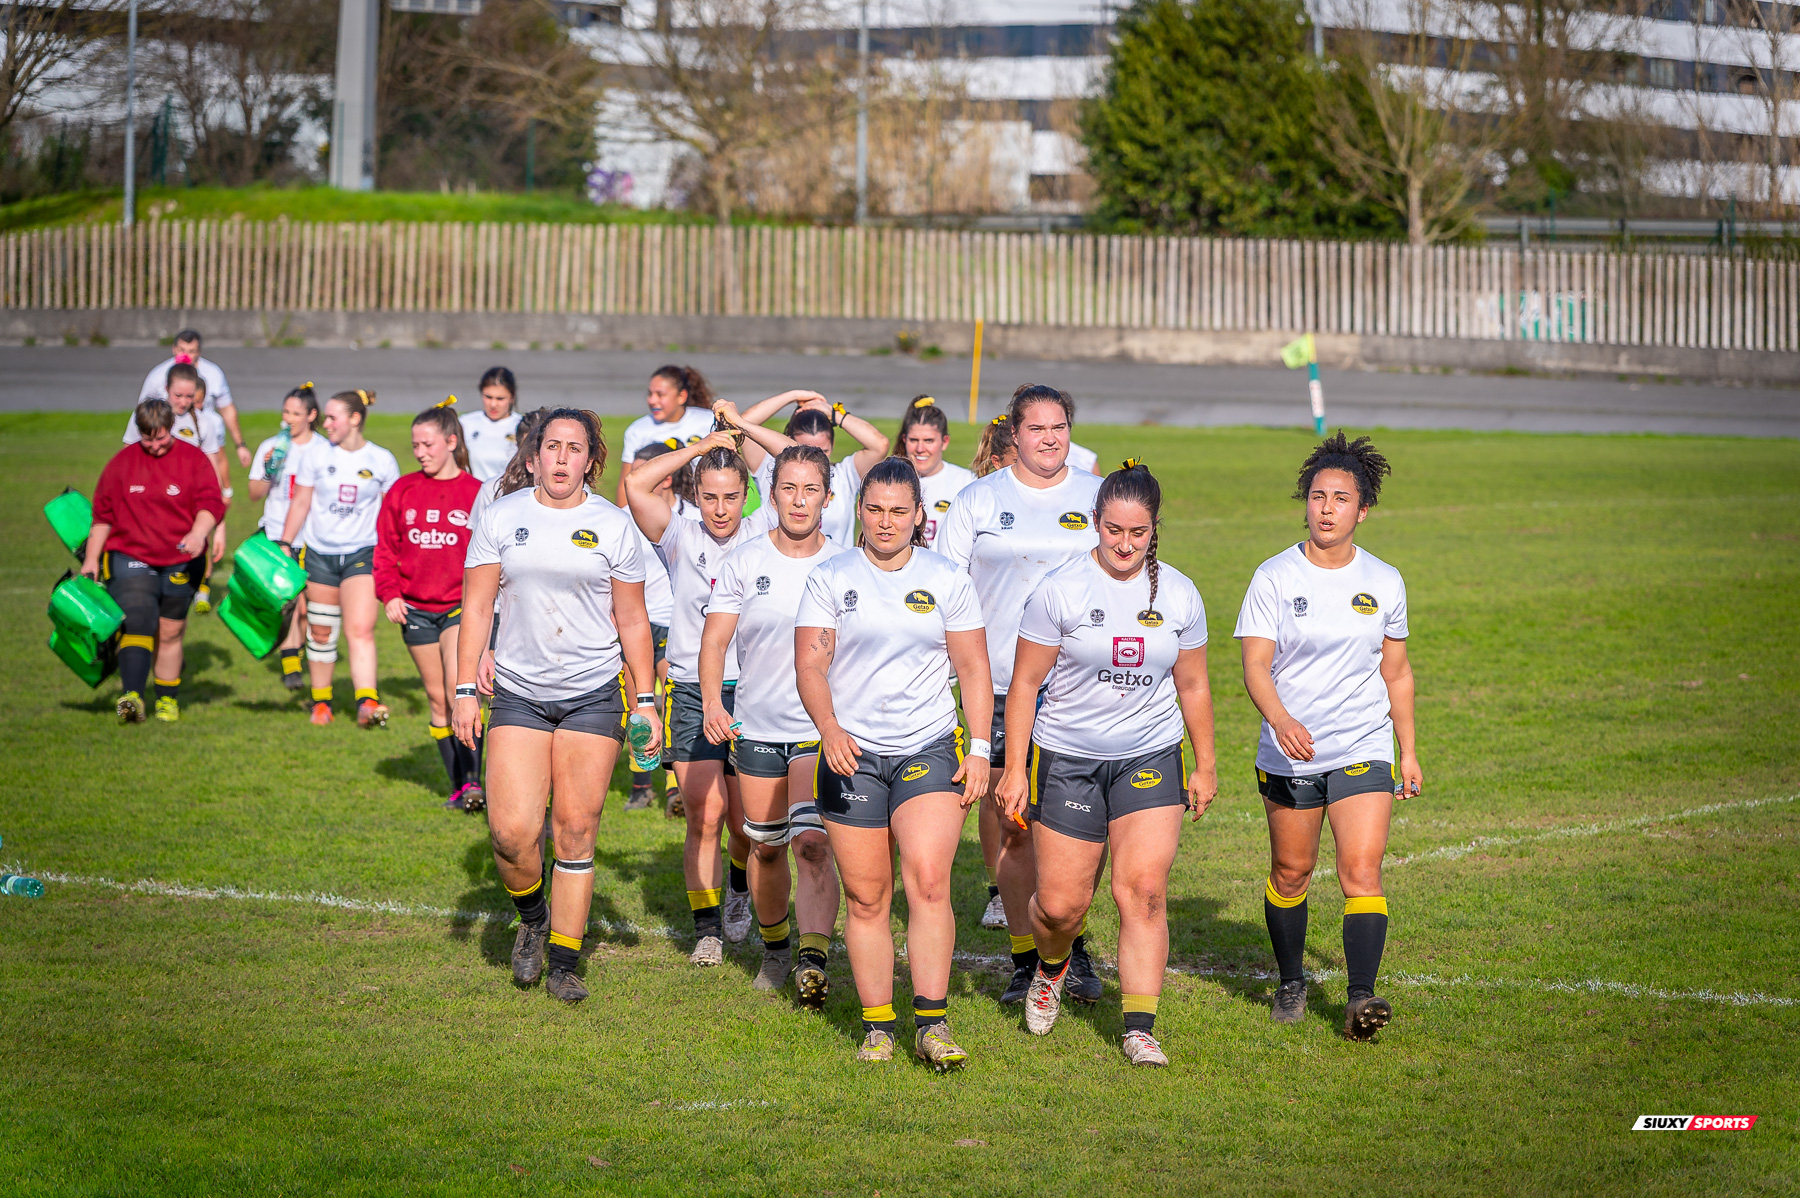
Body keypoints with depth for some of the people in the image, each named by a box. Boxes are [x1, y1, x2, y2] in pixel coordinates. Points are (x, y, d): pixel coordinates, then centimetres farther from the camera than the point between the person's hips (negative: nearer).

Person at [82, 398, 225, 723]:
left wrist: (199, 533, -30)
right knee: (137, 623, -18)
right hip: (130, 558, -1)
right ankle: (131, 697, -30)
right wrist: (91, 559, 8)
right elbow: (103, 513, 11)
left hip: (179, 562, 1)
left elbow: (211, 502, -10)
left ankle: (168, 699, 24)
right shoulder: (122, 462, 6)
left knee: (170, 632, 10)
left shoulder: (194, 460, 1)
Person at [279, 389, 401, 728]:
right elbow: (300, 504, 9)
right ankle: (321, 702, 23)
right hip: (320, 554, 2)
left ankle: (367, 702, -26)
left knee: (361, 629, -17)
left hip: (362, 554, -2)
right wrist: (284, 545, 6)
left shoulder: (382, 461, 0)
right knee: (320, 632, 8)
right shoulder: (318, 458, 2)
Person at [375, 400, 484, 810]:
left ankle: (473, 780, -20)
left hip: (462, 604, -4)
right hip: (416, 607, 4)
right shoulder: (403, 492, 5)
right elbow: (386, 547, 9)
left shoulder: (476, 494, -3)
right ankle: (458, 787, 16)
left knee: (458, 686, -22)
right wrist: (389, 593, -2)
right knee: (438, 697, 8)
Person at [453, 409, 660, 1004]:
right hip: (519, 693, 0)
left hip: (594, 693, 0)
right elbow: (477, 607, 3)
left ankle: (563, 963, 9)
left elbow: (633, 620, 8)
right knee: (512, 831, -10)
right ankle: (532, 918, 21)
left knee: (575, 830, -1)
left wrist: (645, 697, 4)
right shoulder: (501, 516, 3)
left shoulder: (613, 525, 2)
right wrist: (466, 689, -3)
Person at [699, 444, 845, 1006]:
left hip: (823, 728, -2)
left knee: (812, 842, -17)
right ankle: (775, 947, 33)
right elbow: (715, 639, -3)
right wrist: (712, 703, -19)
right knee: (766, 846, 11)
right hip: (757, 726, 2)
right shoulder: (744, 561, 0)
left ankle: (814, 959, -24)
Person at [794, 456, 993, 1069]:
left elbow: (973, 668, 8)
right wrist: (829, 729, -20)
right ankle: (876, 1028, 11)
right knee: (866, 898, 2)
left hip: (930, 749, 0)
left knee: (928, 882, -16)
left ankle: (932, 1024, -14)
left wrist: (979, 750, 0)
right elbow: (810, 663, -2)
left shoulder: (948, 581, 6)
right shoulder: (829, 578, 4)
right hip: (852, 754, 1)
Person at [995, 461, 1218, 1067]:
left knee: (1143, 890, -11)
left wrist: (1205, 765, 15)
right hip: (1068, 759, -2)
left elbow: (1193, 686, 13)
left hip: (1150, 760, 2)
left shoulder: (1179, 595, 2)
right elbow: (1025, 682, -3)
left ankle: (1139, 1027, -7)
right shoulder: (1059, 590, -7)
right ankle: (1051, 969, 34)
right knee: (1061, 903, -1)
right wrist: (1014, 767, -6)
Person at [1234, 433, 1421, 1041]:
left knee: (1362, 871, -13)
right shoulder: (1274, 577, -5)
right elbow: (1255, 666, -12)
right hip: (1288, 755, 0)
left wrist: (1409, 752, 15)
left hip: (1364, 753, 0)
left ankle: (1361, 998, -18)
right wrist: (1282, 720, -30)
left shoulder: (1384, 582, 3)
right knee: (1290, 872, 11)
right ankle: (1291, 982, 31)